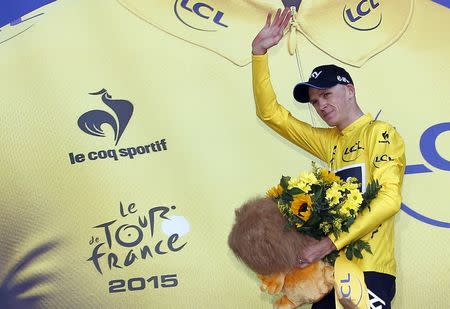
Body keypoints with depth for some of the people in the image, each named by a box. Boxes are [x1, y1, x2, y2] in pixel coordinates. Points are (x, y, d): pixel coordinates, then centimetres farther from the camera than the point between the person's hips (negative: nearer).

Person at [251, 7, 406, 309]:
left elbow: (389, 199, -16)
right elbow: (270, 112, 17)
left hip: (370, 270, -6)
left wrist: (329, 244, -19)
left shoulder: (380, 133, -3)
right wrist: (259, 51, 8)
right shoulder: (330, 141, 15)